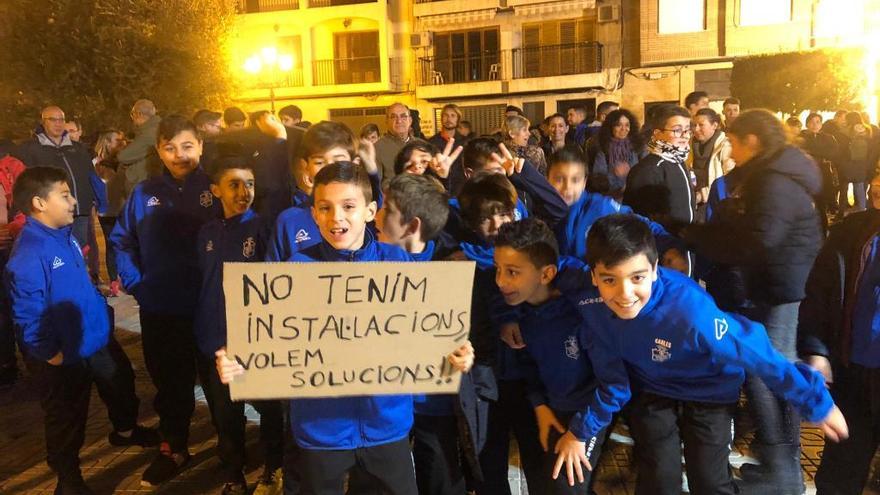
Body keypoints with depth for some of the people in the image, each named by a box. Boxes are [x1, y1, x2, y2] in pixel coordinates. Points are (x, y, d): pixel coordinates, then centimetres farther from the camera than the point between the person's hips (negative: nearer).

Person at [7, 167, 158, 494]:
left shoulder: (65, 235, 0)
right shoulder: (28, 255, -29)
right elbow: (27, 315, -29)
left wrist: (103, 308, 14)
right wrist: (50, 354, -21)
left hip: (98, 338, 9)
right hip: (66, 357, -8)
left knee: (121, 382, 29)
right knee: (67, 419, 13)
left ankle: (125, 430, 57)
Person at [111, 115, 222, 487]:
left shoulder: (216, 189, -6)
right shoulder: (144, 193, 4)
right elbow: (122, 240, 12)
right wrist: (134, 283, 1)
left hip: (210, 307, -3)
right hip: (159, 309, 3)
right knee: (169, 381, 17)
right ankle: (173, 447, 35)